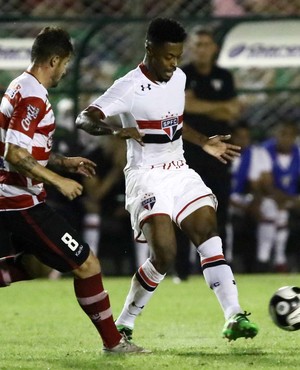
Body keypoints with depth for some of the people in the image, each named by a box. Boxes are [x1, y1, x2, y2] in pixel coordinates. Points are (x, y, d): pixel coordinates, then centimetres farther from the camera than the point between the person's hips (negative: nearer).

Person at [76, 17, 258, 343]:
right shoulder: (129, 87, -15)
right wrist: (116, 131, -40)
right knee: (164, 253, -18)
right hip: (146, 177, -7)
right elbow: (84, 119, -23)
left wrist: (204, 143, 22)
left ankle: (234, 317, -14)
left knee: (209, 236, -10)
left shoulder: (178, 78, 8)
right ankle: (123, 324, -1)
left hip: (180, 172, 7)